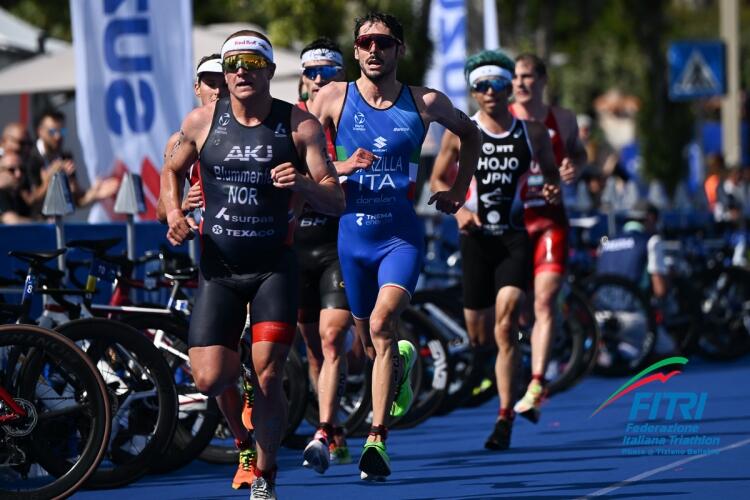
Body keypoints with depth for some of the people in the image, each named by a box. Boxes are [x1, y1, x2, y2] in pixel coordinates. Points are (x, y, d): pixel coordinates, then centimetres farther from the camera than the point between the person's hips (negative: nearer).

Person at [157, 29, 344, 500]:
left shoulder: (300, 125, -6)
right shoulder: (201, 122, -1)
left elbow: (337, 202, -7)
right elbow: (173, 170, 19)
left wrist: (304, 183, -28)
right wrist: (174, 215, 0)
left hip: (275, 267, -2)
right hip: (218, 268, 2)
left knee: (268, 379, -9)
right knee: (210, 379, -8)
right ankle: (244, 439, 26)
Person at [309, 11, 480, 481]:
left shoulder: (426, 103, -1)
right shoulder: (334, 97, -3)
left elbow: (470, 134, 19)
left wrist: (458, 191, 14)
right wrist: (341, 168, -18)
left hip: (402, 235, -2)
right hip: (353, 235, 2)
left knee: (383, 323, -25)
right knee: (371, 343, 14)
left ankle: (377, 438, -23)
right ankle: (403, 361, 52)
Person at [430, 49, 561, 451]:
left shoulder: (532, 133, 6)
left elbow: (551, 173, 19)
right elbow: (437, 180, 10)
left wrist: (552, 191, -5)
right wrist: (459, 210, -8)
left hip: (516, 236, -1)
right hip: (476, 235, 1)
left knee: (506, 320, -19)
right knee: (478, 337, 5)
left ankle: (505, 417, -17)